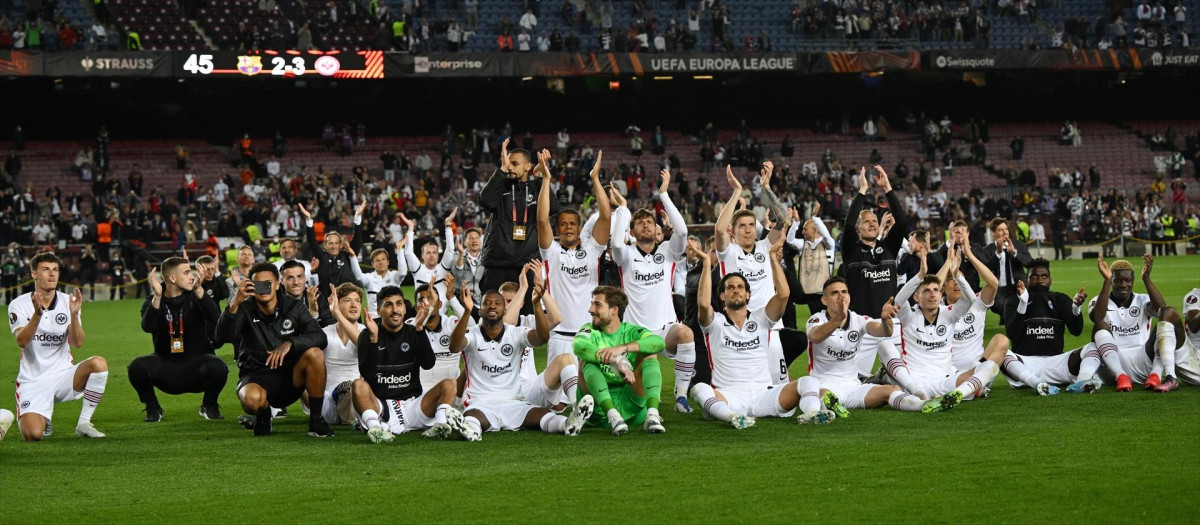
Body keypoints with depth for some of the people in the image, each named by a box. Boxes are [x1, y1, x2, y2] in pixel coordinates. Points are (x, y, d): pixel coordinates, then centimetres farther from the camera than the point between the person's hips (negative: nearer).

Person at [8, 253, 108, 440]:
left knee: (98, 363, -28)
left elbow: (77, 343, -9)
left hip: (63, 376, 2)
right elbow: (22, 341, -20)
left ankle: (84, 423, -14)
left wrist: (74, 315, -27)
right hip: (33, 381, -2)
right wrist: (37, 314, -35)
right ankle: (44, 418, 17)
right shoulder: (19, 305, -4)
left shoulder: (69, 302, 3)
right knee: (33, 434, -24)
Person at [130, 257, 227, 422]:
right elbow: (147, 327, -22)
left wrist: (199, 291, -31)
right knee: (137, 367, -28)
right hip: (167, 367, 0)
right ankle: (152, 408, 1)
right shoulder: (153, 302, -1)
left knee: (218, 366, -33)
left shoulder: (195, 298, 0)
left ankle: (209, 406, 0)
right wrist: (157, 297, -34)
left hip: (196, 362, 0)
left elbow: (215, 318, -20)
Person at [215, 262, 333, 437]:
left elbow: (320, 337, -12)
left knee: (314, 354, -28)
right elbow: (223, 336, -24)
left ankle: (315, 420, -15)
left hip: (289, 376, 3)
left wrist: (290, 343, -30)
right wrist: (234, 304, -39)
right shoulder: (245, 310, -5)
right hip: (256, 376, -3)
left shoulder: (293, 307, 0)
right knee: (252, 398, -39)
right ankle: (263, 415, 2)